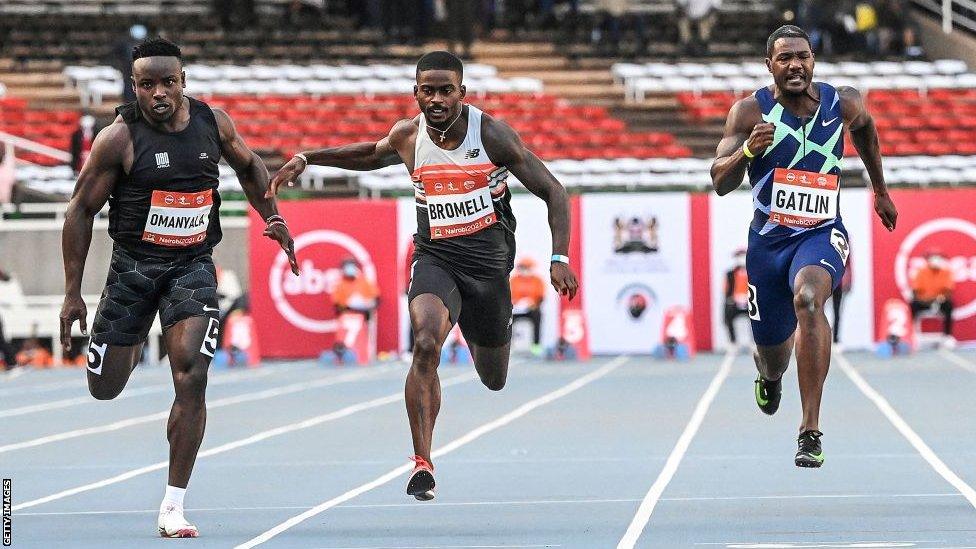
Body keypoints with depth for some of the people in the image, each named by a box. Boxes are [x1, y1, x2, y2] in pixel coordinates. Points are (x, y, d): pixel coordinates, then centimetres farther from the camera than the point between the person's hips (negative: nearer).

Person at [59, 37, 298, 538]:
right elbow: (82, 209, -6)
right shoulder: (119, 137, -12)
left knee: (192, 379, -15)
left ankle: (174, 506, -8)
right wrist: (72, 292, -6)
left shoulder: (213, 122, -1)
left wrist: (272, 218, 8)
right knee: (105, 388, 5)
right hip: (133, 266, -1)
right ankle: (133, 343, 45)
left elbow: (248, 166, 20)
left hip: (193, 266, 1)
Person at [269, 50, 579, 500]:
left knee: (494, 380, 14)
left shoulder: (492, 134, -12)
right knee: (426, 344, -30)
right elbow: (372, 155, 24)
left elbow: (554, 194, -8)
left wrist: (559, 259, -19)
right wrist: (307, 158, 15)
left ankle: (478, 336, 54)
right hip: (435, 257, 0)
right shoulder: (408, 137, -2)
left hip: (488, 260, 0)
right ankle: (422, 463, -29)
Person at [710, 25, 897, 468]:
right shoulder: (750, 111, -9)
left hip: (821, 233, -1)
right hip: (768, 238, 1)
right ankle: (769, 374, 58)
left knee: (807, 298, -34)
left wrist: (880, 190, 31)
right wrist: (747, 150, -35)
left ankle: (811, 432, -36)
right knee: (771, 345, 13)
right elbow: (720, 183, -15)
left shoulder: (843, 104, -3)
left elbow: (865, 127, 22)